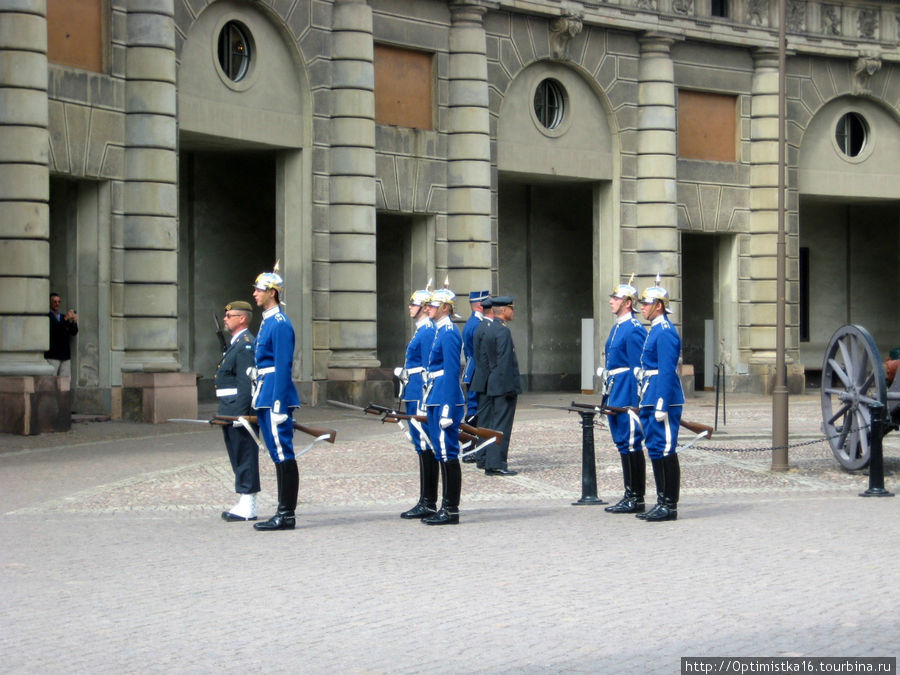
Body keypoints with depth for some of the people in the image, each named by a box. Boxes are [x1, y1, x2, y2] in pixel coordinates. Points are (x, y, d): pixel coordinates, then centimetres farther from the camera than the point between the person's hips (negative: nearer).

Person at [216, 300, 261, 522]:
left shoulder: (246, 345, -14)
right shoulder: (236, 344, 19)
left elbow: (247, 383, -20)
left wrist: (240, 414, -24)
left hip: (238, 410, -11)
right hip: (230, 411, 11)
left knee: (244, 456, -7)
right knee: (238, 457, 13)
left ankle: (247, 509, -5)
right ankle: (245, 503, 18)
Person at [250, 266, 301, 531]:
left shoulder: (280, 324, -13)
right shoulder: (268, 321, 18)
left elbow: (283, 366, -18)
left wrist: (278, 404, -21)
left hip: (275, 396, -11)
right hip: (266, 396, 11)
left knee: (283, 454, -7)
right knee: (279, 455, 11)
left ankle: (287, 515, -6)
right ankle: (283, 512, 15)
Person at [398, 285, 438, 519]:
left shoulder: (427, 332, -14)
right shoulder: (421, 331, 17)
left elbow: (428, 369, -18)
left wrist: (424, 402, -20)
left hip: (420, 397, -10)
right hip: (415, 397, 10)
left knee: (425, 448, -6)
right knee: (424, 448, 11)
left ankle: (428, 504, -3)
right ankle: (426, 502, 15)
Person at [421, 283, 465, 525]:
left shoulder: (449, 333, -14)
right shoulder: (440, 330, 16)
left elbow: (452, 373, -18)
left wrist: (447, 410, -21)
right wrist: (429, 402, 20)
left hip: (445, 399, -10)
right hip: (437, 400, 10)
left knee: (448, 453, -6)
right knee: (443, 453, 12)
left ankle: (451, 511, -3)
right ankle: (447, 507, 17)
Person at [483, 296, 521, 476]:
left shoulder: (491, 329, 13)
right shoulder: (503, 331, -16)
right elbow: (505, 362, -20)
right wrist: (510, 387, -18)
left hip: (494, 386, 10)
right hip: (504, 385, -10)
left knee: (496, 424, 14)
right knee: (502, 425, -6)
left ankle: (491, 464, 17)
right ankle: (497, 464, -6)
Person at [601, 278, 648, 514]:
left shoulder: (634, 330, -13)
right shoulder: (616, 328, 17)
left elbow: (638, 369, -16)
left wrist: (634, 404, -19)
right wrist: (607, 397, 21)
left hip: (627, 397, -10)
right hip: (615, 398, 10)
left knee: (631, 445, -6)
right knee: (623, 444, 12)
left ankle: (637, 500, -2)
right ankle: (629, 496, 17)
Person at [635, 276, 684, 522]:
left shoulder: (665, 332, -14)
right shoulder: (655, 330, 18)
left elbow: (667, 371, -19)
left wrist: (661, 406, -22)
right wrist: (646, 403, 22)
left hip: (663, 400, -11)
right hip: (651, 400, 11)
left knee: (666, 450, -7)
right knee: (655, 450, 12)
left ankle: (670, 506, -4)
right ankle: (662, 502, 17)